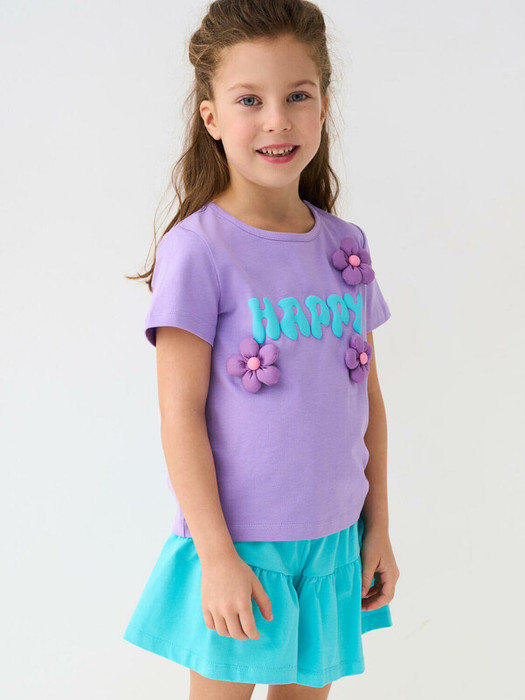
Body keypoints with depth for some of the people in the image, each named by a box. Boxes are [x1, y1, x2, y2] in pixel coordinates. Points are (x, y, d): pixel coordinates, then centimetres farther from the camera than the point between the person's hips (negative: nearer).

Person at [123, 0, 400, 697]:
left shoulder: (345, 246, 4)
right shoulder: (198, 250, -13)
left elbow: (368, 397, 9)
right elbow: (181, 413, -14)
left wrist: (377, 528, 10)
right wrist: (216, 553, -15)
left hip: (332, 537, 5)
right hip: (238, 541, -5)